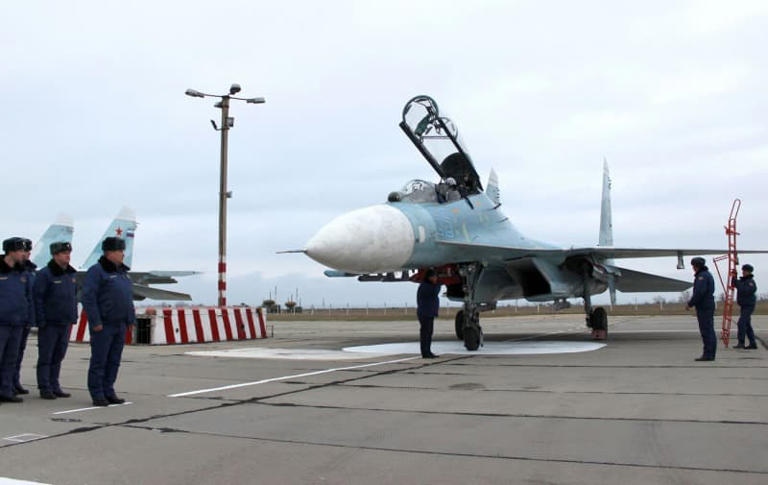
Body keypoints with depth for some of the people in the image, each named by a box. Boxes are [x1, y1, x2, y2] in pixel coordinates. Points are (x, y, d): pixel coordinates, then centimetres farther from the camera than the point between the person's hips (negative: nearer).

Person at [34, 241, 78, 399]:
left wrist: (73, 317, 11)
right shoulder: (45, 274, -10)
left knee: (58, 357, 12)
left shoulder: (72, 274, 10)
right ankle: (45, 388, 6)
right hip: (49, 323, -6)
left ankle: (54, 386, 19)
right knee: (45, 357, 1)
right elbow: (37, 297, -12)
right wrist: (41, 321, -15)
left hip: (65, 323, 6)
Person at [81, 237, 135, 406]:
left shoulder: (122, 271, 16)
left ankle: (108, 392, 18)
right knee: (99, 361, -1)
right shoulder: (97, 271, -9)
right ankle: (97, 394, 5)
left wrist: (131, 320, 14)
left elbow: (128, 298, 20)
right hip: (103, 325, -7)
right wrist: (95, 322, -18)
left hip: (120, 325, 8)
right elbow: (88, 297, -15)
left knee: (114, 361, 10)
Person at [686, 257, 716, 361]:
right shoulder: (708, 274, 19)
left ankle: (708, 354, -9)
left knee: (706, 331, -9)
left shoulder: (702, 276, -13)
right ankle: (710, 354, 13)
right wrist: (691, 302, 14)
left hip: (703, 307, -10)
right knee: (709, 330, 10)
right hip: (709, 305, 10)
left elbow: (699, 292, -23)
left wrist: (690, 304, -14)